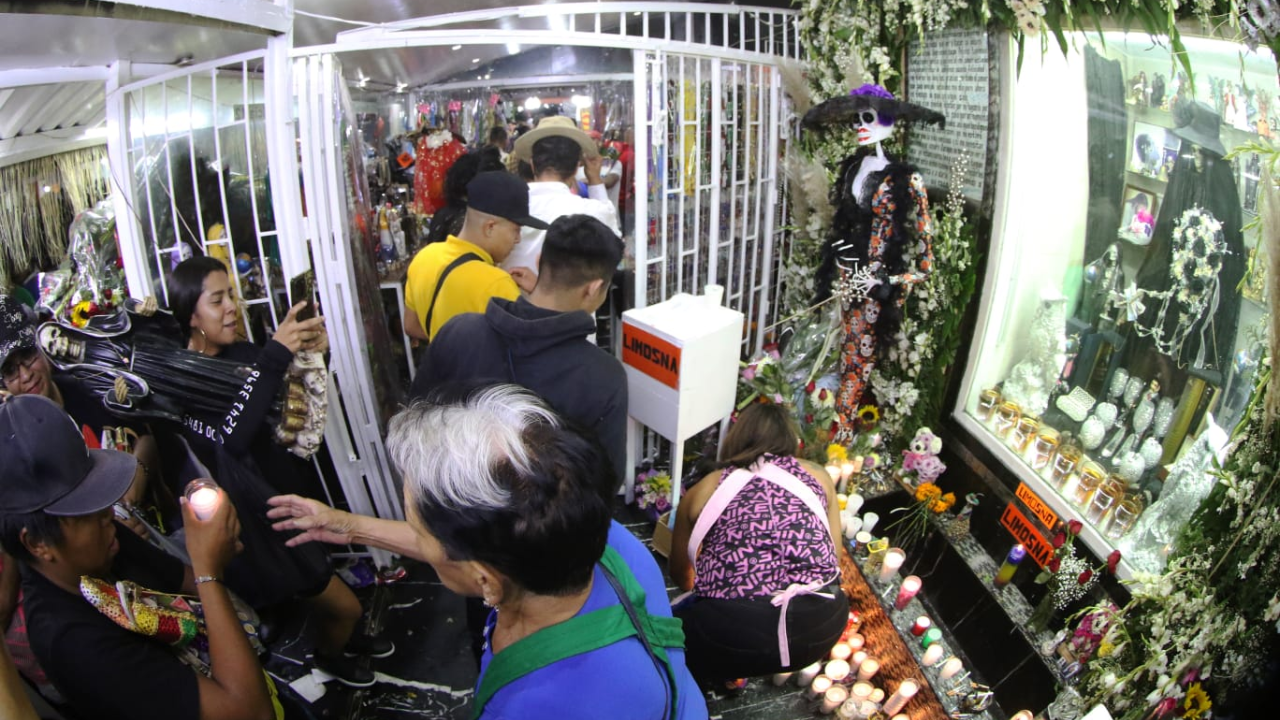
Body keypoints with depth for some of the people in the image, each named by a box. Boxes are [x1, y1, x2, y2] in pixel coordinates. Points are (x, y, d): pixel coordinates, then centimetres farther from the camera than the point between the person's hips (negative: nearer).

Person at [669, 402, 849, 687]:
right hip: (823, 624, 2)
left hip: (736, 634, -2)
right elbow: (833, 559, 16)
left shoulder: (702, 489, 14)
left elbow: (680, 575, 27)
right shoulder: (817, 476, 15)